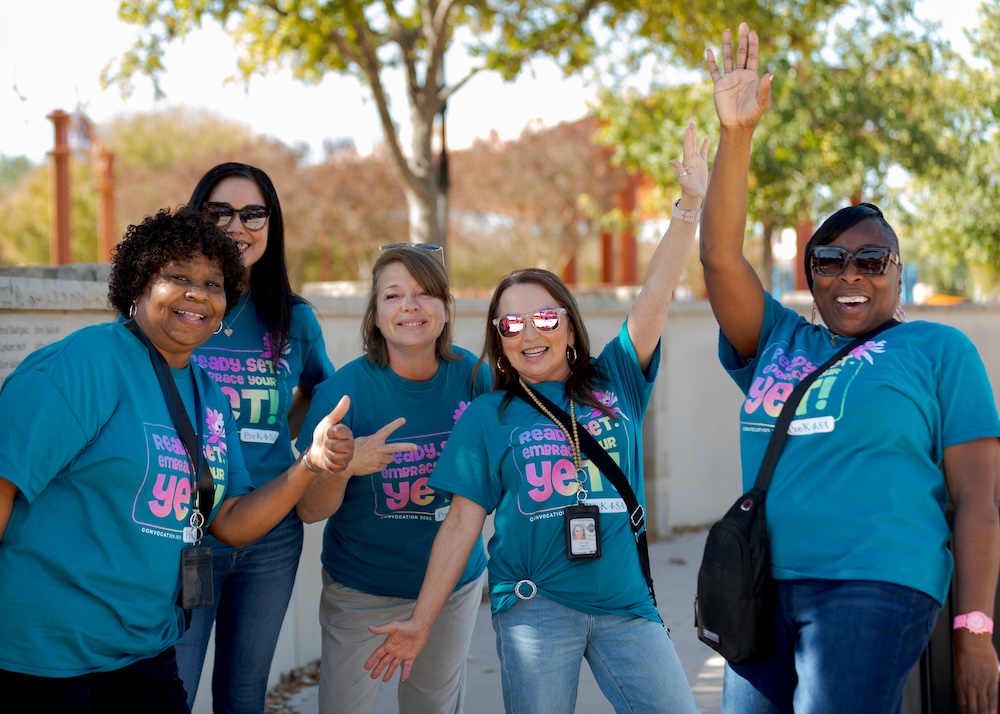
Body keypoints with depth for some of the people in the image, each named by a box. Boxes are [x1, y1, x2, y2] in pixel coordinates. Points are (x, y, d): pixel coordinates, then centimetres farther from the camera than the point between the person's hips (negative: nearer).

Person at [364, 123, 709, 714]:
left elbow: (655, 296, -2)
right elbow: (463, 522, 5)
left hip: (626, 607, 2)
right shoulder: (489, 416, 5)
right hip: (535, 605, -1)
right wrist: (421, 622, 1)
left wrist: (690, 206, -11)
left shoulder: (614, 382, 8)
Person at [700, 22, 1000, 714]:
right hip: (763, 591, 5)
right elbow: (721, 257, 3)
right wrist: (736, 135, -7)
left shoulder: (938, 351, 5)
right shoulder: (779, 342, 16)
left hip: (873, 587, -5)